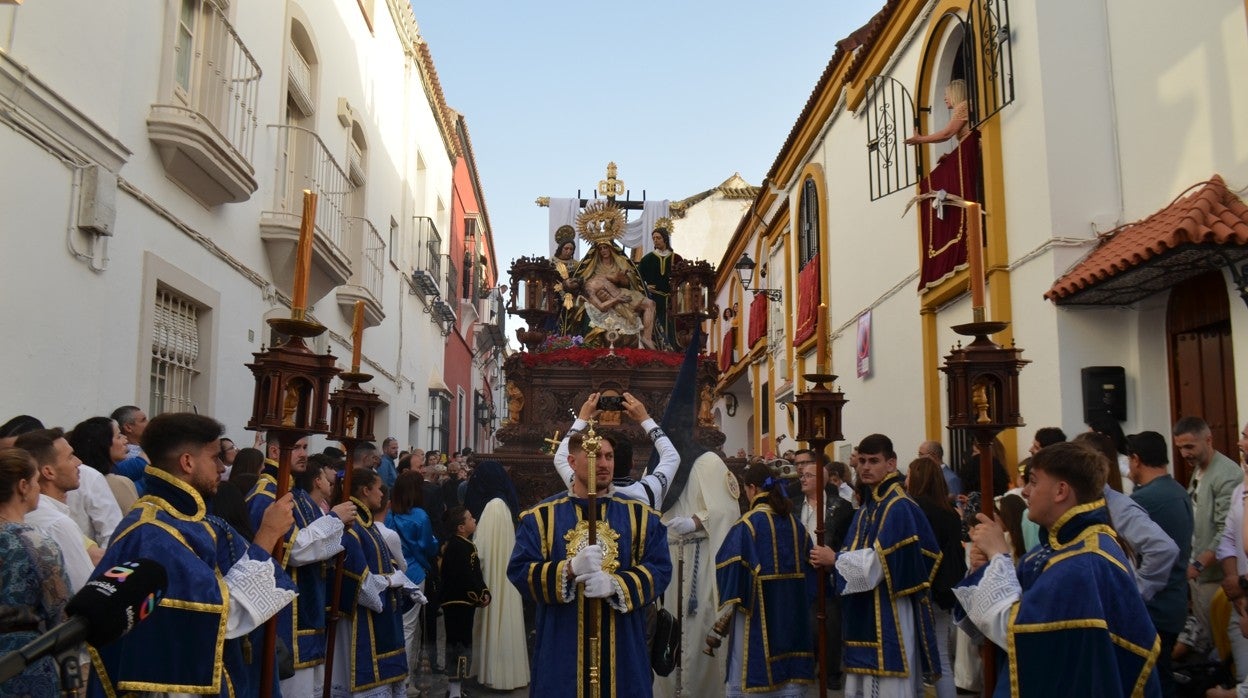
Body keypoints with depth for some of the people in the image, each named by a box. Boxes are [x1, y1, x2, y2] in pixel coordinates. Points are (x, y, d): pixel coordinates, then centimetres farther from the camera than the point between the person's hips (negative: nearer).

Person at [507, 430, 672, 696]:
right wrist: (569, 569, -21)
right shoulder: (541, 516, 2)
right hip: (562, 648, -1)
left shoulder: (641, 515, 5)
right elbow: (519, 571, -6)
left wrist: (616, 584, -20)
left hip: (623, 648, 1)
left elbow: (659, 570, -2)